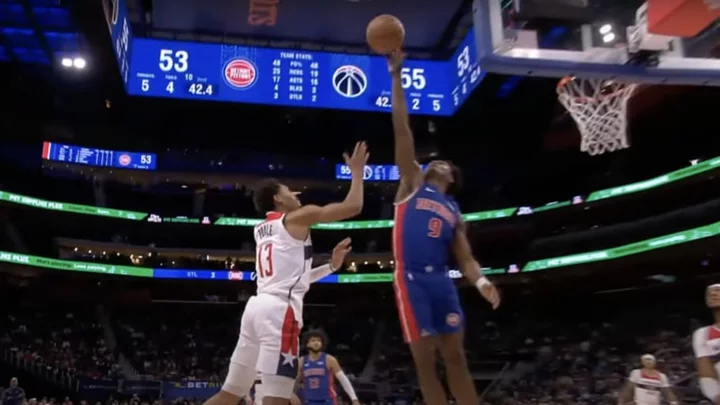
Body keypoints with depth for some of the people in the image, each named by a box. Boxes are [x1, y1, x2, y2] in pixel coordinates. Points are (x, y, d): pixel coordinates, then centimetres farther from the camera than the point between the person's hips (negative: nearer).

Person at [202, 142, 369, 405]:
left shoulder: (261, 229, 26)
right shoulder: (299, 217, 2)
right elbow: (353, 207, -2)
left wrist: (331, 266, 31)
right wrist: (357, 171, 13)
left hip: (257, 305, 9)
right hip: (280, 309, -9)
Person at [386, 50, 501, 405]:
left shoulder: (454, 212, 20)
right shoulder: (412, 183, 12)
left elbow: (465, 258, 14)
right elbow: (402, 130, 7)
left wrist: (481, 281, -9)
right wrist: (396, 76, 4)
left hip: (441, 281, 3)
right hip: (411, 280, -3)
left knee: (455, 356, 4)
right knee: (424, 359, 0)